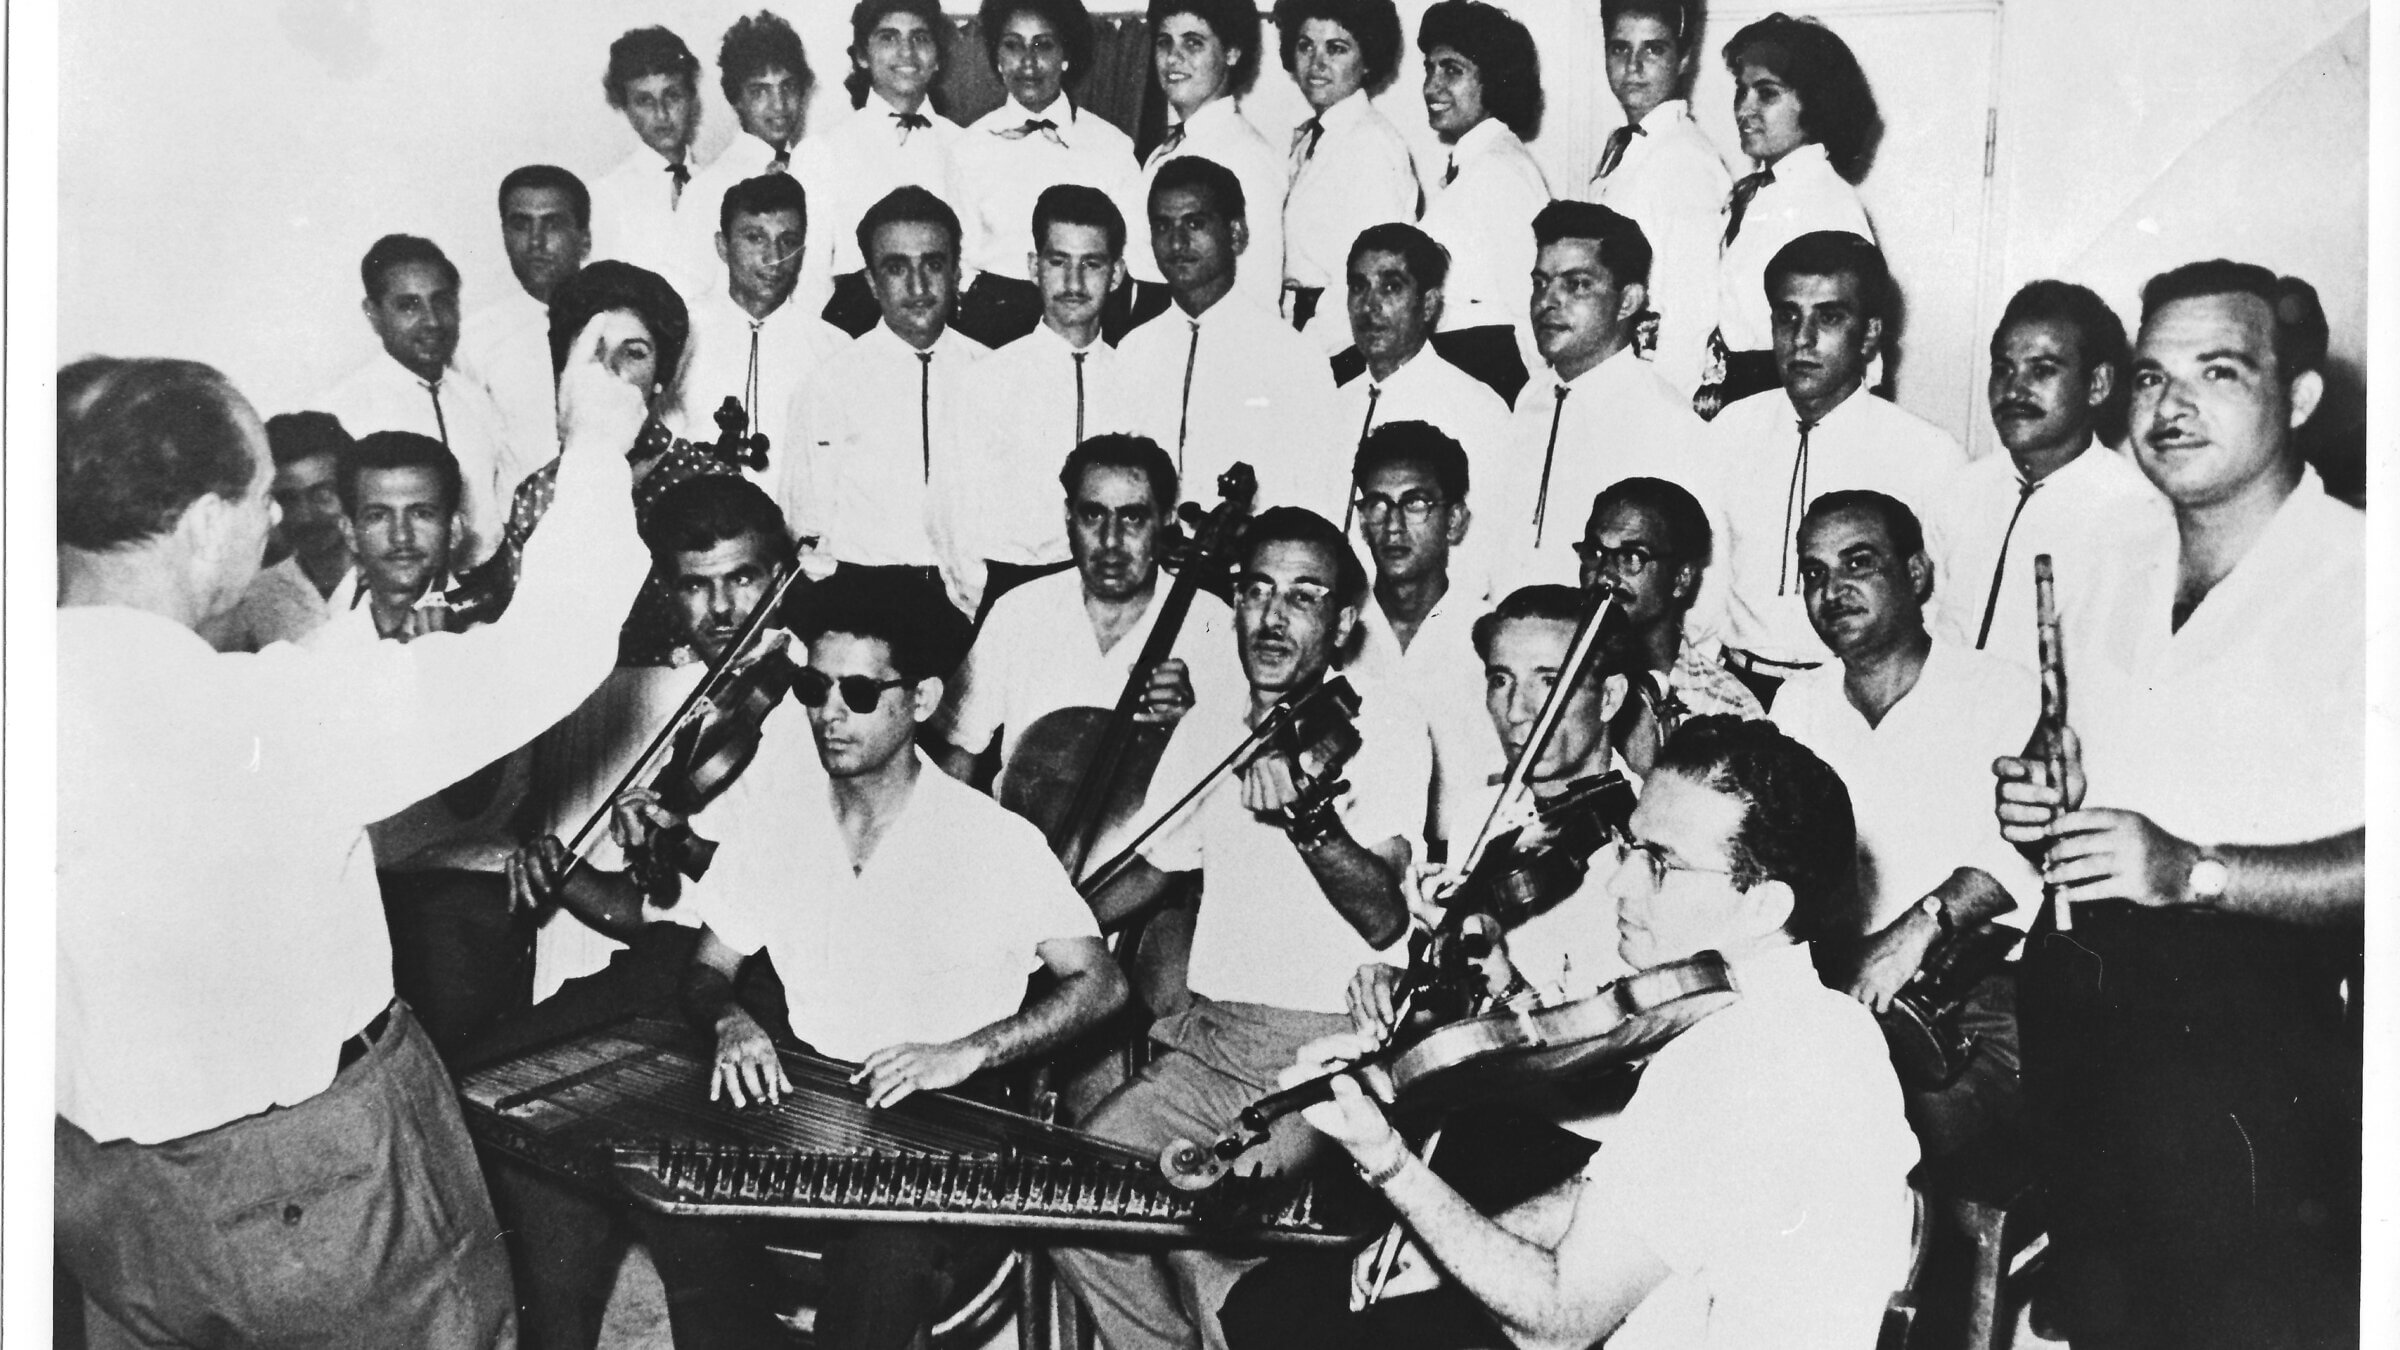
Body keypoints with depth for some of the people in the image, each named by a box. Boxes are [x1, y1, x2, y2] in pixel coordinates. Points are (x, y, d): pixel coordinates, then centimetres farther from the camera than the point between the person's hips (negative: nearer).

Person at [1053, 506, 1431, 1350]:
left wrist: (1306, 819, -39)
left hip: (1332, 1044, -6)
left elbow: (1382, 918, -21)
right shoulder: (1205, 732, 12)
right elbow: (1150, 871, 26)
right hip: (1209, 1034, 6)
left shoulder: (1387, 737, -7)